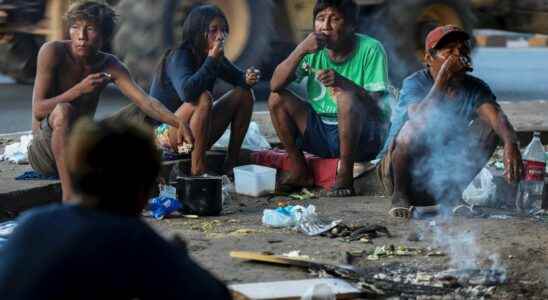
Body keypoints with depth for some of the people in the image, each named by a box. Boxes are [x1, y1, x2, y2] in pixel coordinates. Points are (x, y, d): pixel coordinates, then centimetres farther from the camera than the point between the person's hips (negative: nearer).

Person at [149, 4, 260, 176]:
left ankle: (230, 164, -2)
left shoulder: (216, 58, 0)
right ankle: (197, 168, -26)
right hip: (164, 132, -8)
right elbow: (187, 92, -39)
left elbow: (239, 78, 11)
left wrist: (248, 79, -13)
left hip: (195, 135, 8)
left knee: (244, 94, -1)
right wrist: (211, 61, -32)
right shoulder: (179, 57, -21)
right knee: (204, 98, -33)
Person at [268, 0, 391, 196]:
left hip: (363, 136, -5)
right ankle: (299, 171, 3)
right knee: (277, 98, -6)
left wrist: (343, 82, -37)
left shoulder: (370, 49, -14)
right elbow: (275, 85, -11)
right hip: (321, 134, 5)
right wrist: (301, 50, -24)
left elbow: (380, 107, -22)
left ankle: (345, 175, -19)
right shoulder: (313, 50, -1)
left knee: (346, 96, -33)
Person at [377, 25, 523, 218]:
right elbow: (421, 120, -36)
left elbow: (496, 115, -22)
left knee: (487, 126, -11)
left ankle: (452, 195, -3)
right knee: (414, 128, -33)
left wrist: (511, 144, -42)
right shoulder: (414, 84, -17)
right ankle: (400, 197, -14)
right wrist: (443, 77, -37)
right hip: (398, 171, -4)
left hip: (443, 172, 4)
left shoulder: (475, 88, -4)